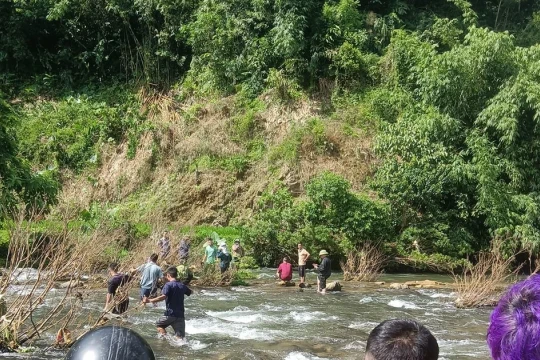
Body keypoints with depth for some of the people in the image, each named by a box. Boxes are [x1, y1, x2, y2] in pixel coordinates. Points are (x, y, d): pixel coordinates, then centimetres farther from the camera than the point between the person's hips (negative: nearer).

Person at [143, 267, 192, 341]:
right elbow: (190, 292, 31)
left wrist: (149, 300, -27)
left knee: (159, 324, 21)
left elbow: (163, 297, -25)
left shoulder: (168, 285, -9)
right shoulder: (182, 286, 10)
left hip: (170, 313, -4)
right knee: (180, 337, 4)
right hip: (180, 315, 5)